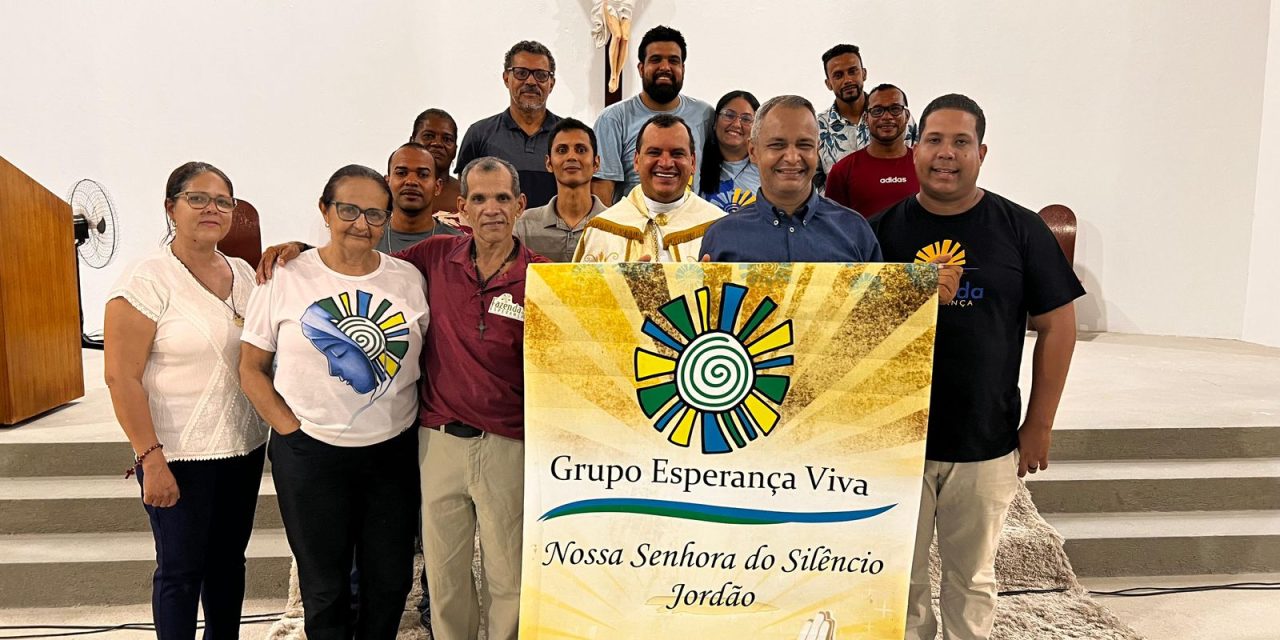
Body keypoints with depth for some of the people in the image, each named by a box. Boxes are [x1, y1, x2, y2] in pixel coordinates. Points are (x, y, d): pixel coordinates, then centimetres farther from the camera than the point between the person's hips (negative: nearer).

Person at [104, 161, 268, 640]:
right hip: (179, 455, -6)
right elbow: (121, 377, -14)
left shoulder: (243, 274, 6)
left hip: (243, 447, 6)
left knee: (228, 559, 17)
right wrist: (150, 459, -18)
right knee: (182, 568, 7)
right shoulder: (147, 281, -12)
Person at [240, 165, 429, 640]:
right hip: (310, 454, -2)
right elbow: (251, 368, 0)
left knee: (391, 581, 14)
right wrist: (290, 429, -7)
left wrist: (420, 418, -3)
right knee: (324, 587, 13)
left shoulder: (408, 279, 1)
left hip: (393, 452, 2)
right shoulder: (286, 279, -5)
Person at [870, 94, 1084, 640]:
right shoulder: (883, 230, 0)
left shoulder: (1021, 230, -1)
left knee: (973, 578, 15)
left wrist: (1039, 426, 0)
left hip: (987, 445, 0)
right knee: (901, 575, 12)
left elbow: (1056, 326, 1)